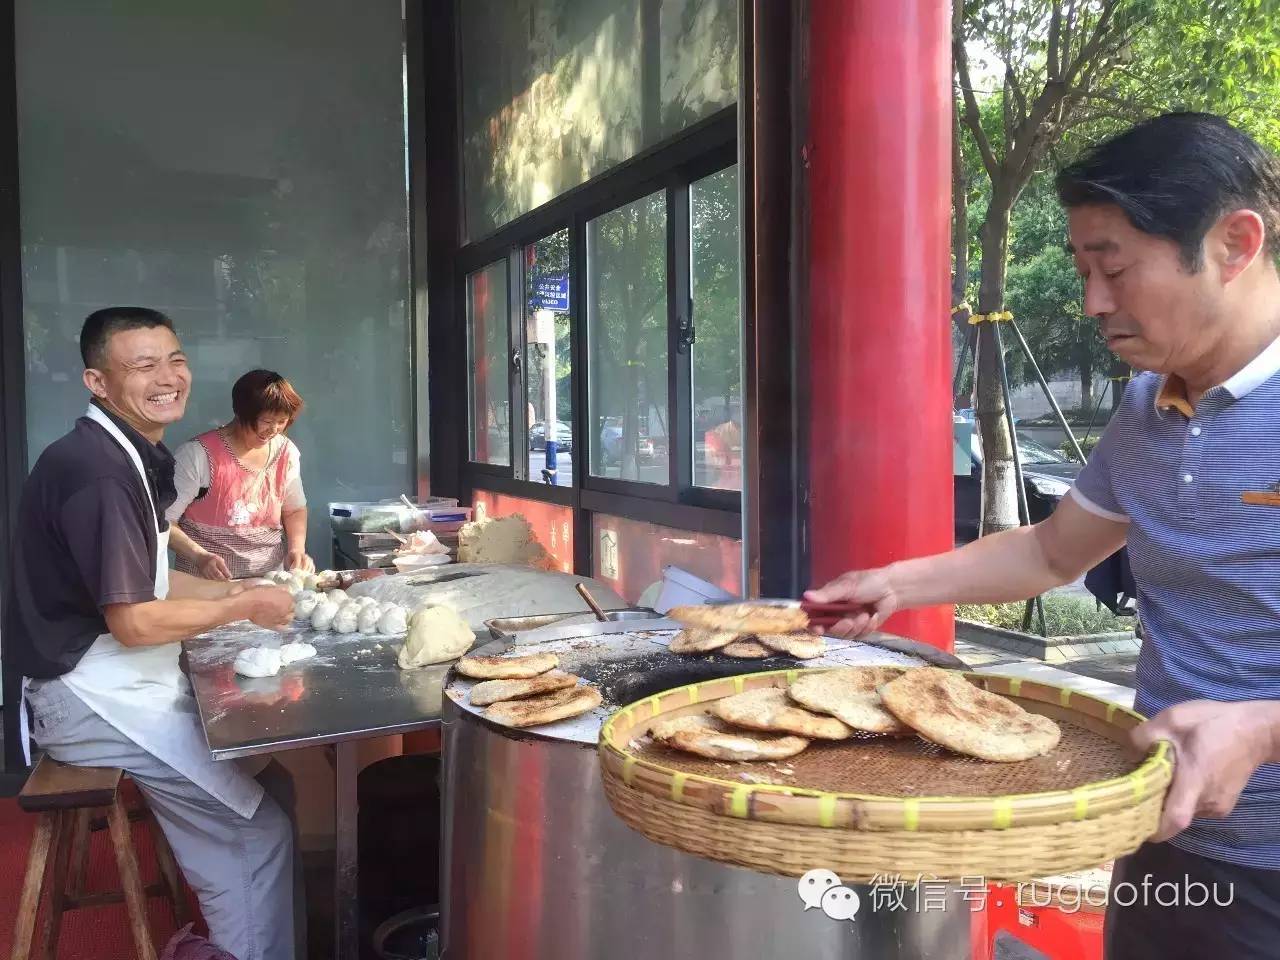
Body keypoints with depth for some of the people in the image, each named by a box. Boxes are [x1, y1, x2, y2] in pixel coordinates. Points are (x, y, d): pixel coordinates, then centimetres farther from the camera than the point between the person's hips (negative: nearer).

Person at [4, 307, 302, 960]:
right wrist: (243, 608, -12)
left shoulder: (131, 457, 9)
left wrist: (234, 589, 6)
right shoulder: (97, 470, -23)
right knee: (260, 830, -8)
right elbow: (133, 621, -24)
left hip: (122, 682, 10)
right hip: (93, 699, -10)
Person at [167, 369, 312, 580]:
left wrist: (297, 547, 0)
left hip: (271, 576, 4)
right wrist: (200, 556, -21)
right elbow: (163, 521, -8)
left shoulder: (286, 452, 2)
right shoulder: (199, 454, -12)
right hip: (209, 581, -3)